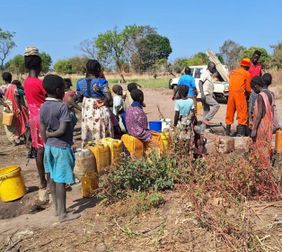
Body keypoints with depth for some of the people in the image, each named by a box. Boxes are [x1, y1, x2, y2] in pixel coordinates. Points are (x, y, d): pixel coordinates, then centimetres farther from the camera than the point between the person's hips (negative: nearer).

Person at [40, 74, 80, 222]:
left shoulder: (43, 107, 3)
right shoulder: (63, 106, -17)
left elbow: (42, 131, 6)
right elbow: (62, 130, -22)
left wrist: (47, 144, 15)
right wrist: (51, 134, -5)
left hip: (49, 146, 8)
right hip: (62, 147, -7)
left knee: (52, 178, 15)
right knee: (61, 180, -1)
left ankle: (57, 208, 28)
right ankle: (63, 214, 8)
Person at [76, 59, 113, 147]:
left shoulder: (80, 82, 0)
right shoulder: (101, 81, -14)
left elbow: (78, 96, 10)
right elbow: (109, 98, -20)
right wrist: (103, 103, -3)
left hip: (87, 113, 4)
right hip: (101, 112, -4)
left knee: (87, 139, 12)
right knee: (102, 138, 5)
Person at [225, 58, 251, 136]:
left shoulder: (232, 72, 17)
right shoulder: (247, 73, 1)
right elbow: (248, 89, 1)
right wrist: (247, 95, 18)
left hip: (231, 93, 5)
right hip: (240, 94, -5)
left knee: (230, 112, 12)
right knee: (242, 113, 0)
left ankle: (227, 131, 18)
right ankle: (241, 132, -4)